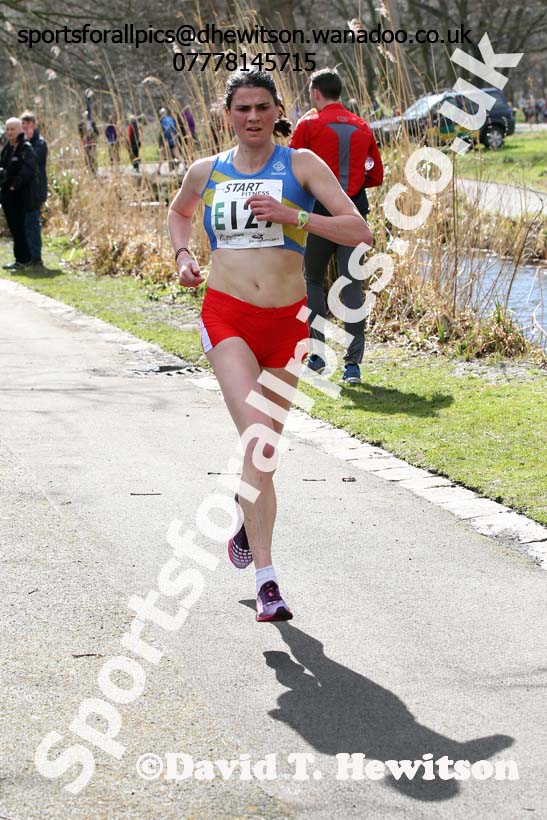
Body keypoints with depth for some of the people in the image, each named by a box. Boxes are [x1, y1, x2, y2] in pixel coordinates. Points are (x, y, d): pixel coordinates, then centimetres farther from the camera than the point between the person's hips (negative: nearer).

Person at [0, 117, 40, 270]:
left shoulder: (26, 148, -12)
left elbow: (28, 170, -20)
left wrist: (15, 185, -18)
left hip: (20, 195, -8)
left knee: (17, 226, -5)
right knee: (13, 227, 12)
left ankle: (22, 259, 2)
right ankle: (25, 257, 21)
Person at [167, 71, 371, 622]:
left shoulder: (301, 164, -1)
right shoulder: (205, 172, 8)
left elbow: (359, 230, -9)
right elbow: (179, 211, 31)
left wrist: (290, 216, -19)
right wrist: (182, 255, 12)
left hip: (287, 320, 1)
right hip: (227, 314, -1)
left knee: (265, 447, 14)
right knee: (257, 438, -19)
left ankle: (248, 522, 47)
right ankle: (266, 580, -19)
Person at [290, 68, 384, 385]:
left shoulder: (309, 124, -3)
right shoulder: (362, 127, 9)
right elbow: (377, 176, 14)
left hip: (320, 211, -3)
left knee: (313, 280, 15)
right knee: (353, 287, 2)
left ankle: (317, 353, 13)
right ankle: (353, 363, -3)